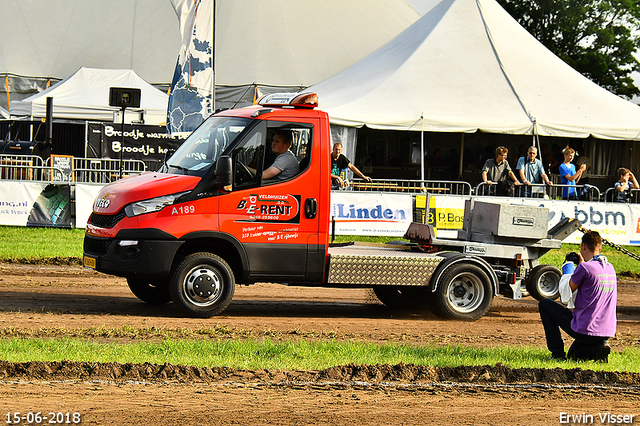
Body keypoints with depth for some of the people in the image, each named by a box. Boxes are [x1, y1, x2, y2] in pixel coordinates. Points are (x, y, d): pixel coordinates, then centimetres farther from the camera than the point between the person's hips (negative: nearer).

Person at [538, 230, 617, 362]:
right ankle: (596, 350, 1)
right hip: (607, 332, 7)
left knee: (544, 304, 12)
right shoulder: (610, 268, 9)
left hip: (584, 330, -7)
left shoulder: (584, 268, -15)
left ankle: (557, 353, 6)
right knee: (574, 354, 34)